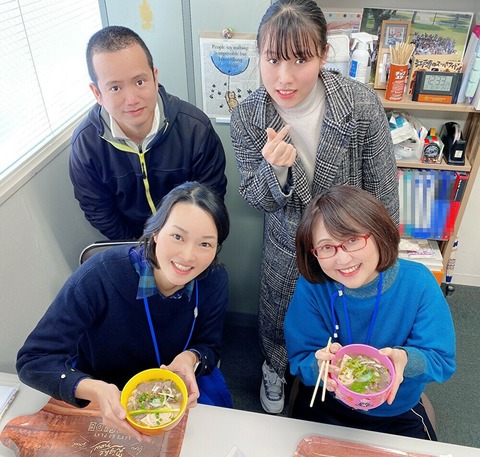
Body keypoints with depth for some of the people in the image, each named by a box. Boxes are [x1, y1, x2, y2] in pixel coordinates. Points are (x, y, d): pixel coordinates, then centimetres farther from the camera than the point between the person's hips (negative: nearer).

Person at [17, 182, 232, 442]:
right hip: (103, 390, -2)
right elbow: (33, 360, -28)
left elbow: (209, 347, -7)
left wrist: (191, 358, -31)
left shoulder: (214, 281, -21)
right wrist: (95, 390, -46)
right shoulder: (99, 277, -33)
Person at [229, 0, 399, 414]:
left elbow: (383, 193, -12)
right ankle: (275, 369, 58)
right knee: (278, 319, 22)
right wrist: (275, 170, -33)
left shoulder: (362, 105, -25)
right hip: (286, 247, 1)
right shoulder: (247, 118, -19)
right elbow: (256, 200, -11)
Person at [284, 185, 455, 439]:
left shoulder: (418, 283, -18)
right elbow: (301, 362, -15)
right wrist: (321, 365, -37)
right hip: (325, 407, -2)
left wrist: (405, 360, -35)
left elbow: (442, 361, -14)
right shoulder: (311, 287, -20)